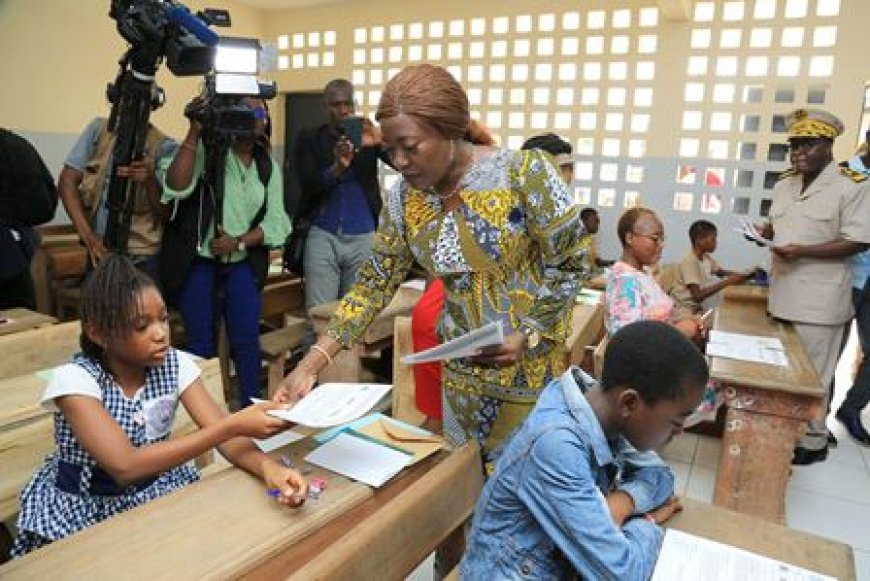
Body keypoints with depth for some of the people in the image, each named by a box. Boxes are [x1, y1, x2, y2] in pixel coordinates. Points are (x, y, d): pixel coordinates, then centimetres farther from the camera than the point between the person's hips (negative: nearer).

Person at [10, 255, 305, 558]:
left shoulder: (176, 364, -10)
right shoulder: (74, 379, -21)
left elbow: (220, 430, -17)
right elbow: (126, 466, -32)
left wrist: (268, 468, -38)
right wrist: (234, 425, -37)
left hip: (158, 490, 3)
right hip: (83, 507, -2)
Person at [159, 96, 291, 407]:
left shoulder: (269, 167, 7)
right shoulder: (205, 150, -6)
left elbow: (275, 222, 1)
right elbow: (176, 186, -23)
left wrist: (238, 242, -13)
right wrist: (194, 133, -26)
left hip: (242, 265, 3)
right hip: (198, 263, -3)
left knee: (246, 340, 1)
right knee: (201, 344, 6)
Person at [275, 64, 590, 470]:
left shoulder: (522, 172, -18)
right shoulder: (404, 198, -6)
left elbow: (569, 263, -10)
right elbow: (375, 284, -2)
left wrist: (527, 335, -21)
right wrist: (311, 363, -10)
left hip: (532, 364, -3)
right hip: (462, 370, 4)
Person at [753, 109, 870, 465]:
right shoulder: (783, 185, 10)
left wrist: (802, 251, -24)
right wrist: (764, 231, 0)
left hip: (819, 300, -7)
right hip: (783, 292, 7)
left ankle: (812, 441, 18)